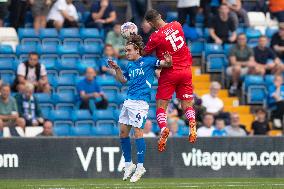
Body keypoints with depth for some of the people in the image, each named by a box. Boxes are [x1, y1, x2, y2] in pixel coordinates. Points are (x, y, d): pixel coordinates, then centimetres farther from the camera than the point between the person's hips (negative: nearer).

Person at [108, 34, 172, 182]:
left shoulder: (148, 61, -3)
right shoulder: (130, 65, 16)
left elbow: (164, 64, -8)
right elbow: (123, 80, 29)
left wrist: (168, 62, -31)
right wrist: (117, 69, 13)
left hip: (140, 102, -8)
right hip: (128, 102, 8)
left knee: (137, 132, -10)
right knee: (123, 132, 7)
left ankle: (140, 167, -3)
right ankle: (128, 164, 19)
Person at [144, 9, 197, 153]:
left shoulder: (155, 37, -16)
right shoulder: (177, 25, -1)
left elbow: (144, 53, -5)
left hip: (169, 73, -4)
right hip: (186, 70, 4)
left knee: (161, 106, 4)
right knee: (187, 105, 10)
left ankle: (163, 128, -20)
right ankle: (192, 122, -19)